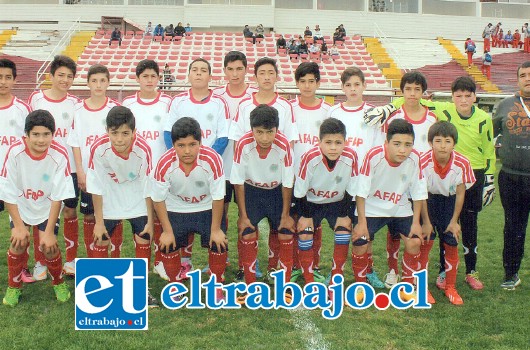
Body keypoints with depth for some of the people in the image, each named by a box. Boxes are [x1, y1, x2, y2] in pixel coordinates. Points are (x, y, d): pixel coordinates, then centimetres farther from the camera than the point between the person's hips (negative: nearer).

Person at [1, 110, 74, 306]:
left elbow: (58, 197, -19)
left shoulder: (59, 154, -27)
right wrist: (19, 225, -14)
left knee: (48, 245, -12)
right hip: (20, 206, 1)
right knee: (18, 243, -11)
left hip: (48, 207, -1)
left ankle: (59, 283, 17)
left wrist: (49, 231, -17)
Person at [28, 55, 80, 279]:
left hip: (69, 167, 1)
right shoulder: (36, 99, 1)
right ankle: (40, 263, 17)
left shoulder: (75, 103, 4)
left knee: (70, 212, 6)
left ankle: (71, 259, 19)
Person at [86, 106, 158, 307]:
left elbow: (148, 187, -17)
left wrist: (150, 220, -10)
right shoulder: (99, 148, -30)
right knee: (100, 239, -1)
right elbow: (96, 187, -17)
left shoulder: (143, 149, -30)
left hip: (138, 200, 0)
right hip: (109, 201, 0)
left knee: (143, 239, -1)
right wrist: (99, 221, -11)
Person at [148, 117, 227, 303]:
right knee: (168, 246, -3)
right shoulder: (165, 163, -28)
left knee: (219, 244, -8)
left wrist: (216, 229, -13)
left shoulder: (212, 159, -31)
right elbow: (158, 199, -14)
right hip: (175, 209, 1)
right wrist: (167, 231, -10)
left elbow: (218, 197, -19)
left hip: (207, 208, 0)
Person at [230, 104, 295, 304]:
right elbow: (238, 182, -16)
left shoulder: (283, 145, -28)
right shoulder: (243, 145, -28)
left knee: (286, 234, -7)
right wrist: (243, 215, -13)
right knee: (247, 234, -10)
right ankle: (250, 286, 8)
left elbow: (287, 183, -14)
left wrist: (285, 215, -9)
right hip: (251, 190, 0)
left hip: (277, 191, 0)